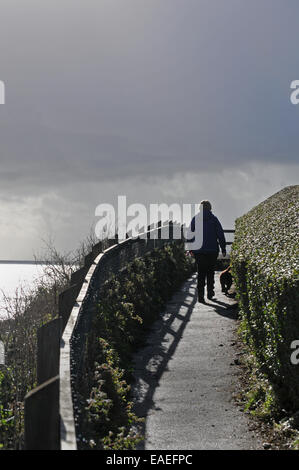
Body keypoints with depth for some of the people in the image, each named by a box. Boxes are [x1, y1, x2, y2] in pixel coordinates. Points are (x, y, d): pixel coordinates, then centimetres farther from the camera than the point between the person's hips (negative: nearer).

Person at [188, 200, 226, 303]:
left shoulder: (195, 219, 1)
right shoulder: (214, 219, -3)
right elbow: (220, 235, -4)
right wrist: (223, 249, 2)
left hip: (198, 251, 1)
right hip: (212, 250, -1)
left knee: (201, 272, 5)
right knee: (210, 271, 17)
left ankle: (200, 295, -5)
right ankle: (210, 292, 19)